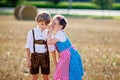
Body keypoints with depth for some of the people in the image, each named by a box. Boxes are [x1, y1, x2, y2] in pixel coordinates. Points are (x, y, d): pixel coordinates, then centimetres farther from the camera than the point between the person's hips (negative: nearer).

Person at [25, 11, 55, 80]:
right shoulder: (31, 32, -3)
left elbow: (52, 48, 3)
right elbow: (28, 47, 1)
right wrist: (28, 59, -2)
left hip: (45, 57, 1)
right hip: (35, 56, -1)